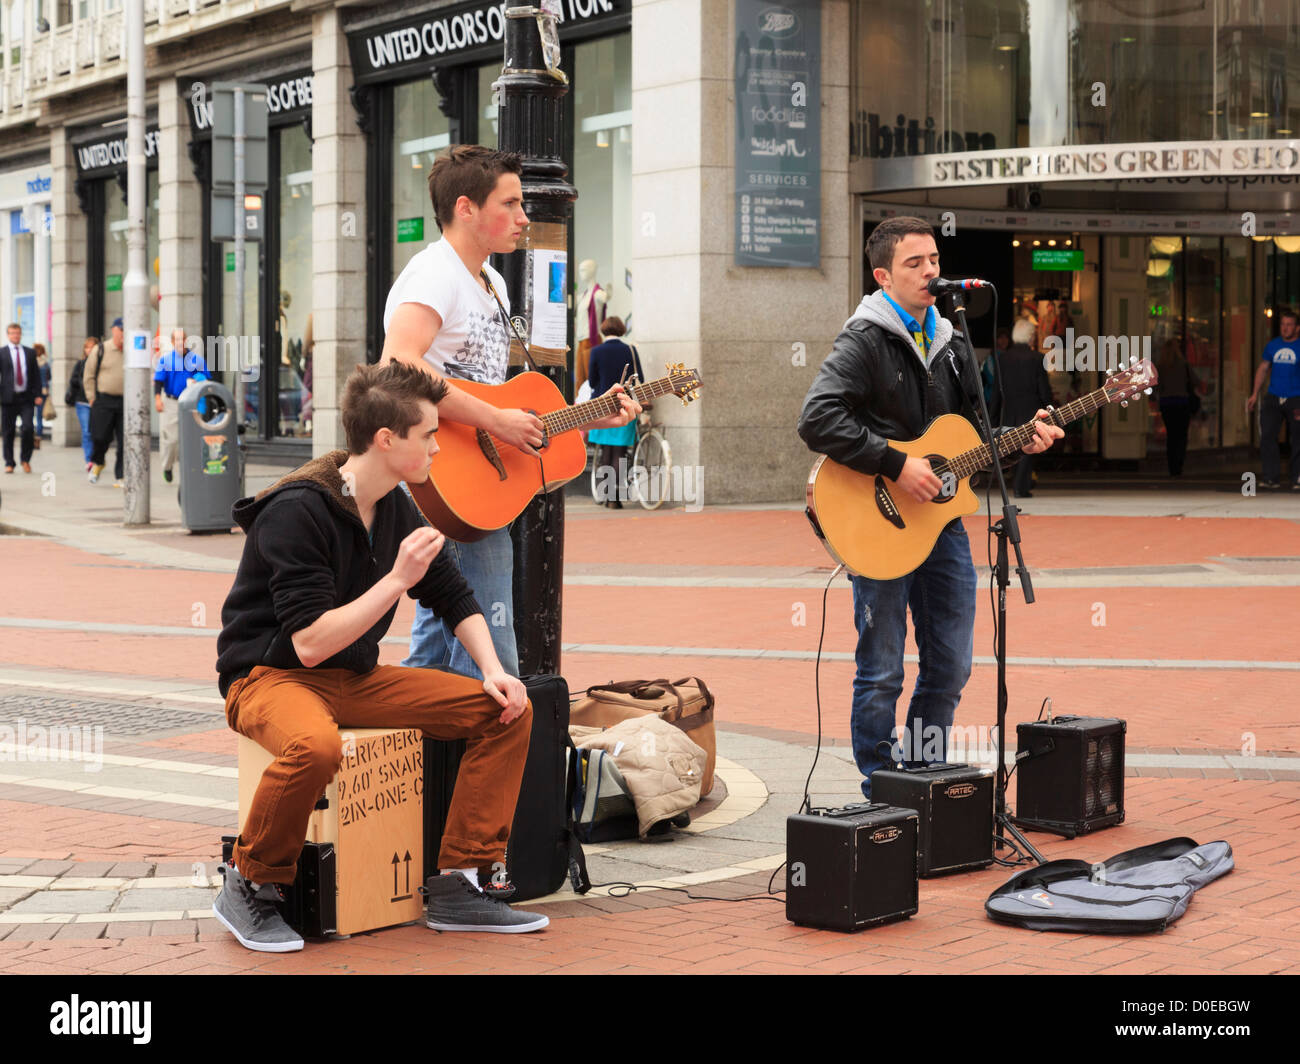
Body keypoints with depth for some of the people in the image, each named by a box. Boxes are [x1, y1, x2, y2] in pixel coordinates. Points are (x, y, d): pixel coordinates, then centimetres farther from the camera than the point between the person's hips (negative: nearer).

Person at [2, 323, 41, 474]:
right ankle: (9, 463, 14)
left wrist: (38, 395, 2)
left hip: (26, 398, 1)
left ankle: (25, 459, 5)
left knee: (28, 428, -14)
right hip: (8, 398, -1)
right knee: (8, 432, 3)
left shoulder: (30, 353, 12)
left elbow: (36, 375, 12)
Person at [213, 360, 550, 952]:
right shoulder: (297, 511, -21)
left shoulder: (396, 509, 4)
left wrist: (493, 671, -2)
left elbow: (455, 598, 15)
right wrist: (397, 579, -25)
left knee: (508, 711, -6)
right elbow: (310, 644, -26)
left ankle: (456, 886, -3)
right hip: (270, 676, -8)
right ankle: (249, 889, -17)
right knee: (316, 745, -43)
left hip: (357, 680, 8)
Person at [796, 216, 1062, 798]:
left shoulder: (948, 342, 13)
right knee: (882, 673, 1)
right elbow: (817, 420, -25)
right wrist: (896, 466, -26)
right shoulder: (864, 341, -11)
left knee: (950, 667, 12)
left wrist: (1018, 438, 5)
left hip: (942, 520, 7)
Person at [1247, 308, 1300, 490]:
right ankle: (1271, 476, -8)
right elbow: (1263, 369, 18)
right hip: (1273, 398, 3)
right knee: (1267, 435, -10)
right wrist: (1255, 394, 11)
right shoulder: (1272, 345, 9)